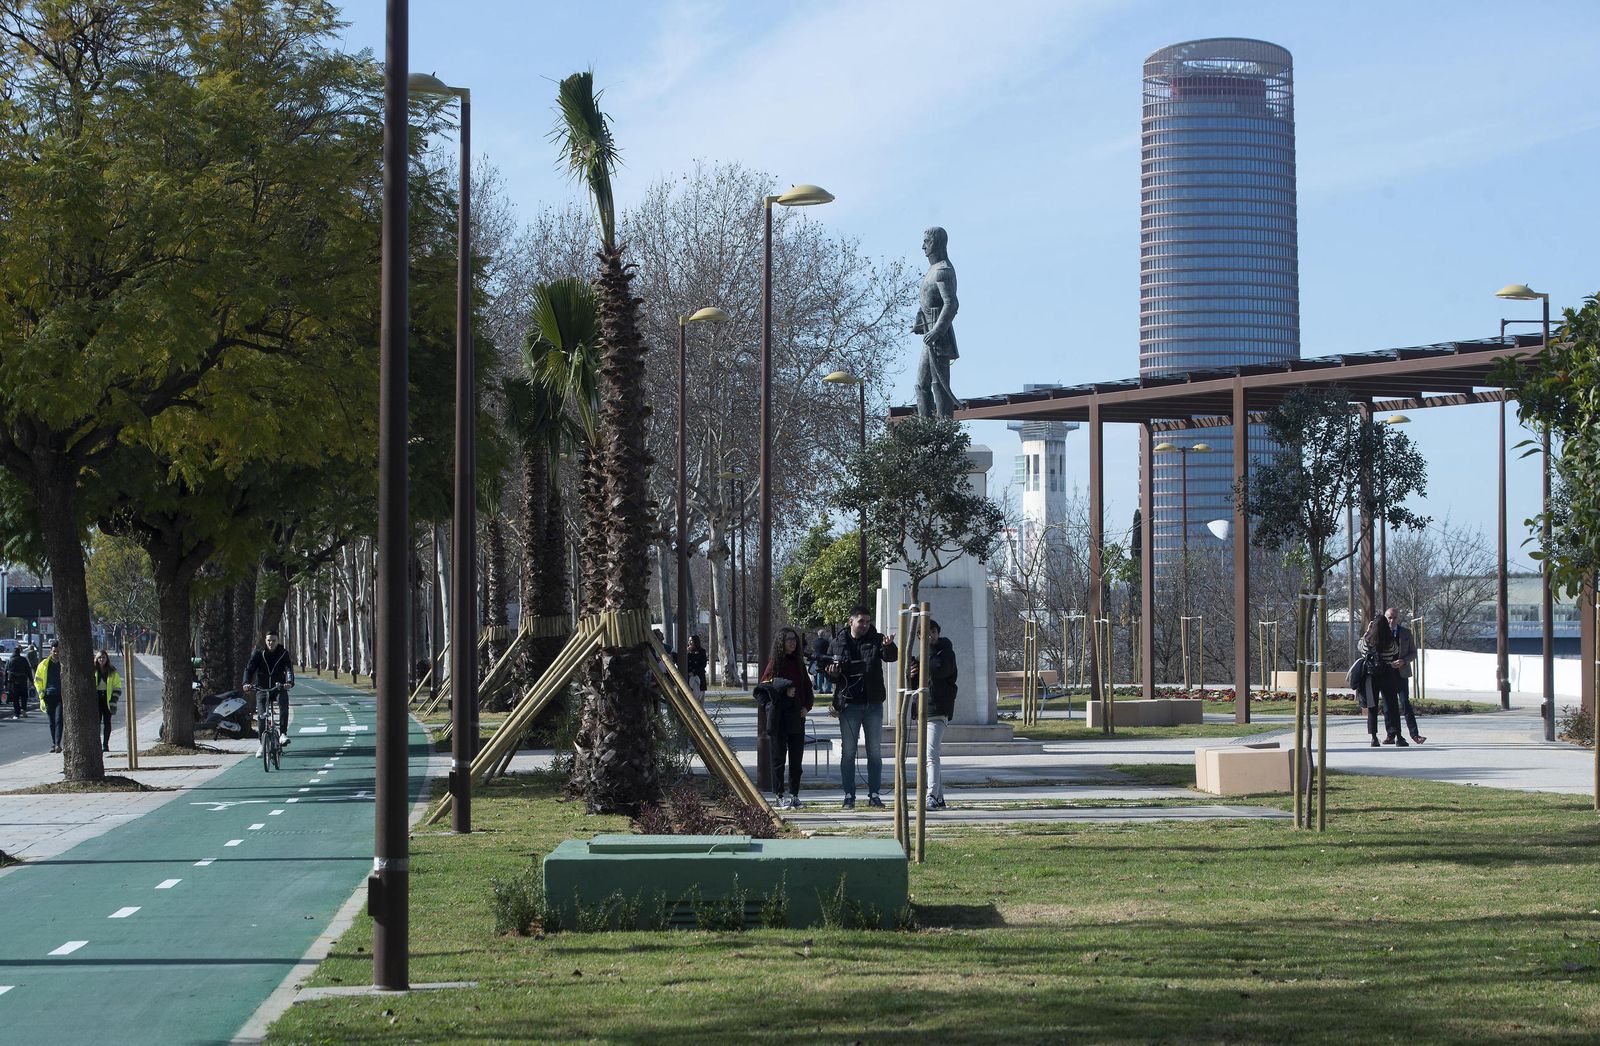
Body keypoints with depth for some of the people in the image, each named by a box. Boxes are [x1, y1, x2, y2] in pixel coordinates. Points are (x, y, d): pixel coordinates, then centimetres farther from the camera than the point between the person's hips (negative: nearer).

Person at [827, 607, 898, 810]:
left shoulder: (876, 640, 2)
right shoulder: (837, 644, 4)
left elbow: (892, 657, -17)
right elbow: (828, 674, 12)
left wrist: (888, 646, -39)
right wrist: (832, 673, -12)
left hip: (873, 704, 1)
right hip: (848, 704, 0)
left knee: (875, 751, 6)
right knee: (848, 751, 2)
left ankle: (873, 795, 13)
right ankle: (849, 795, 6)